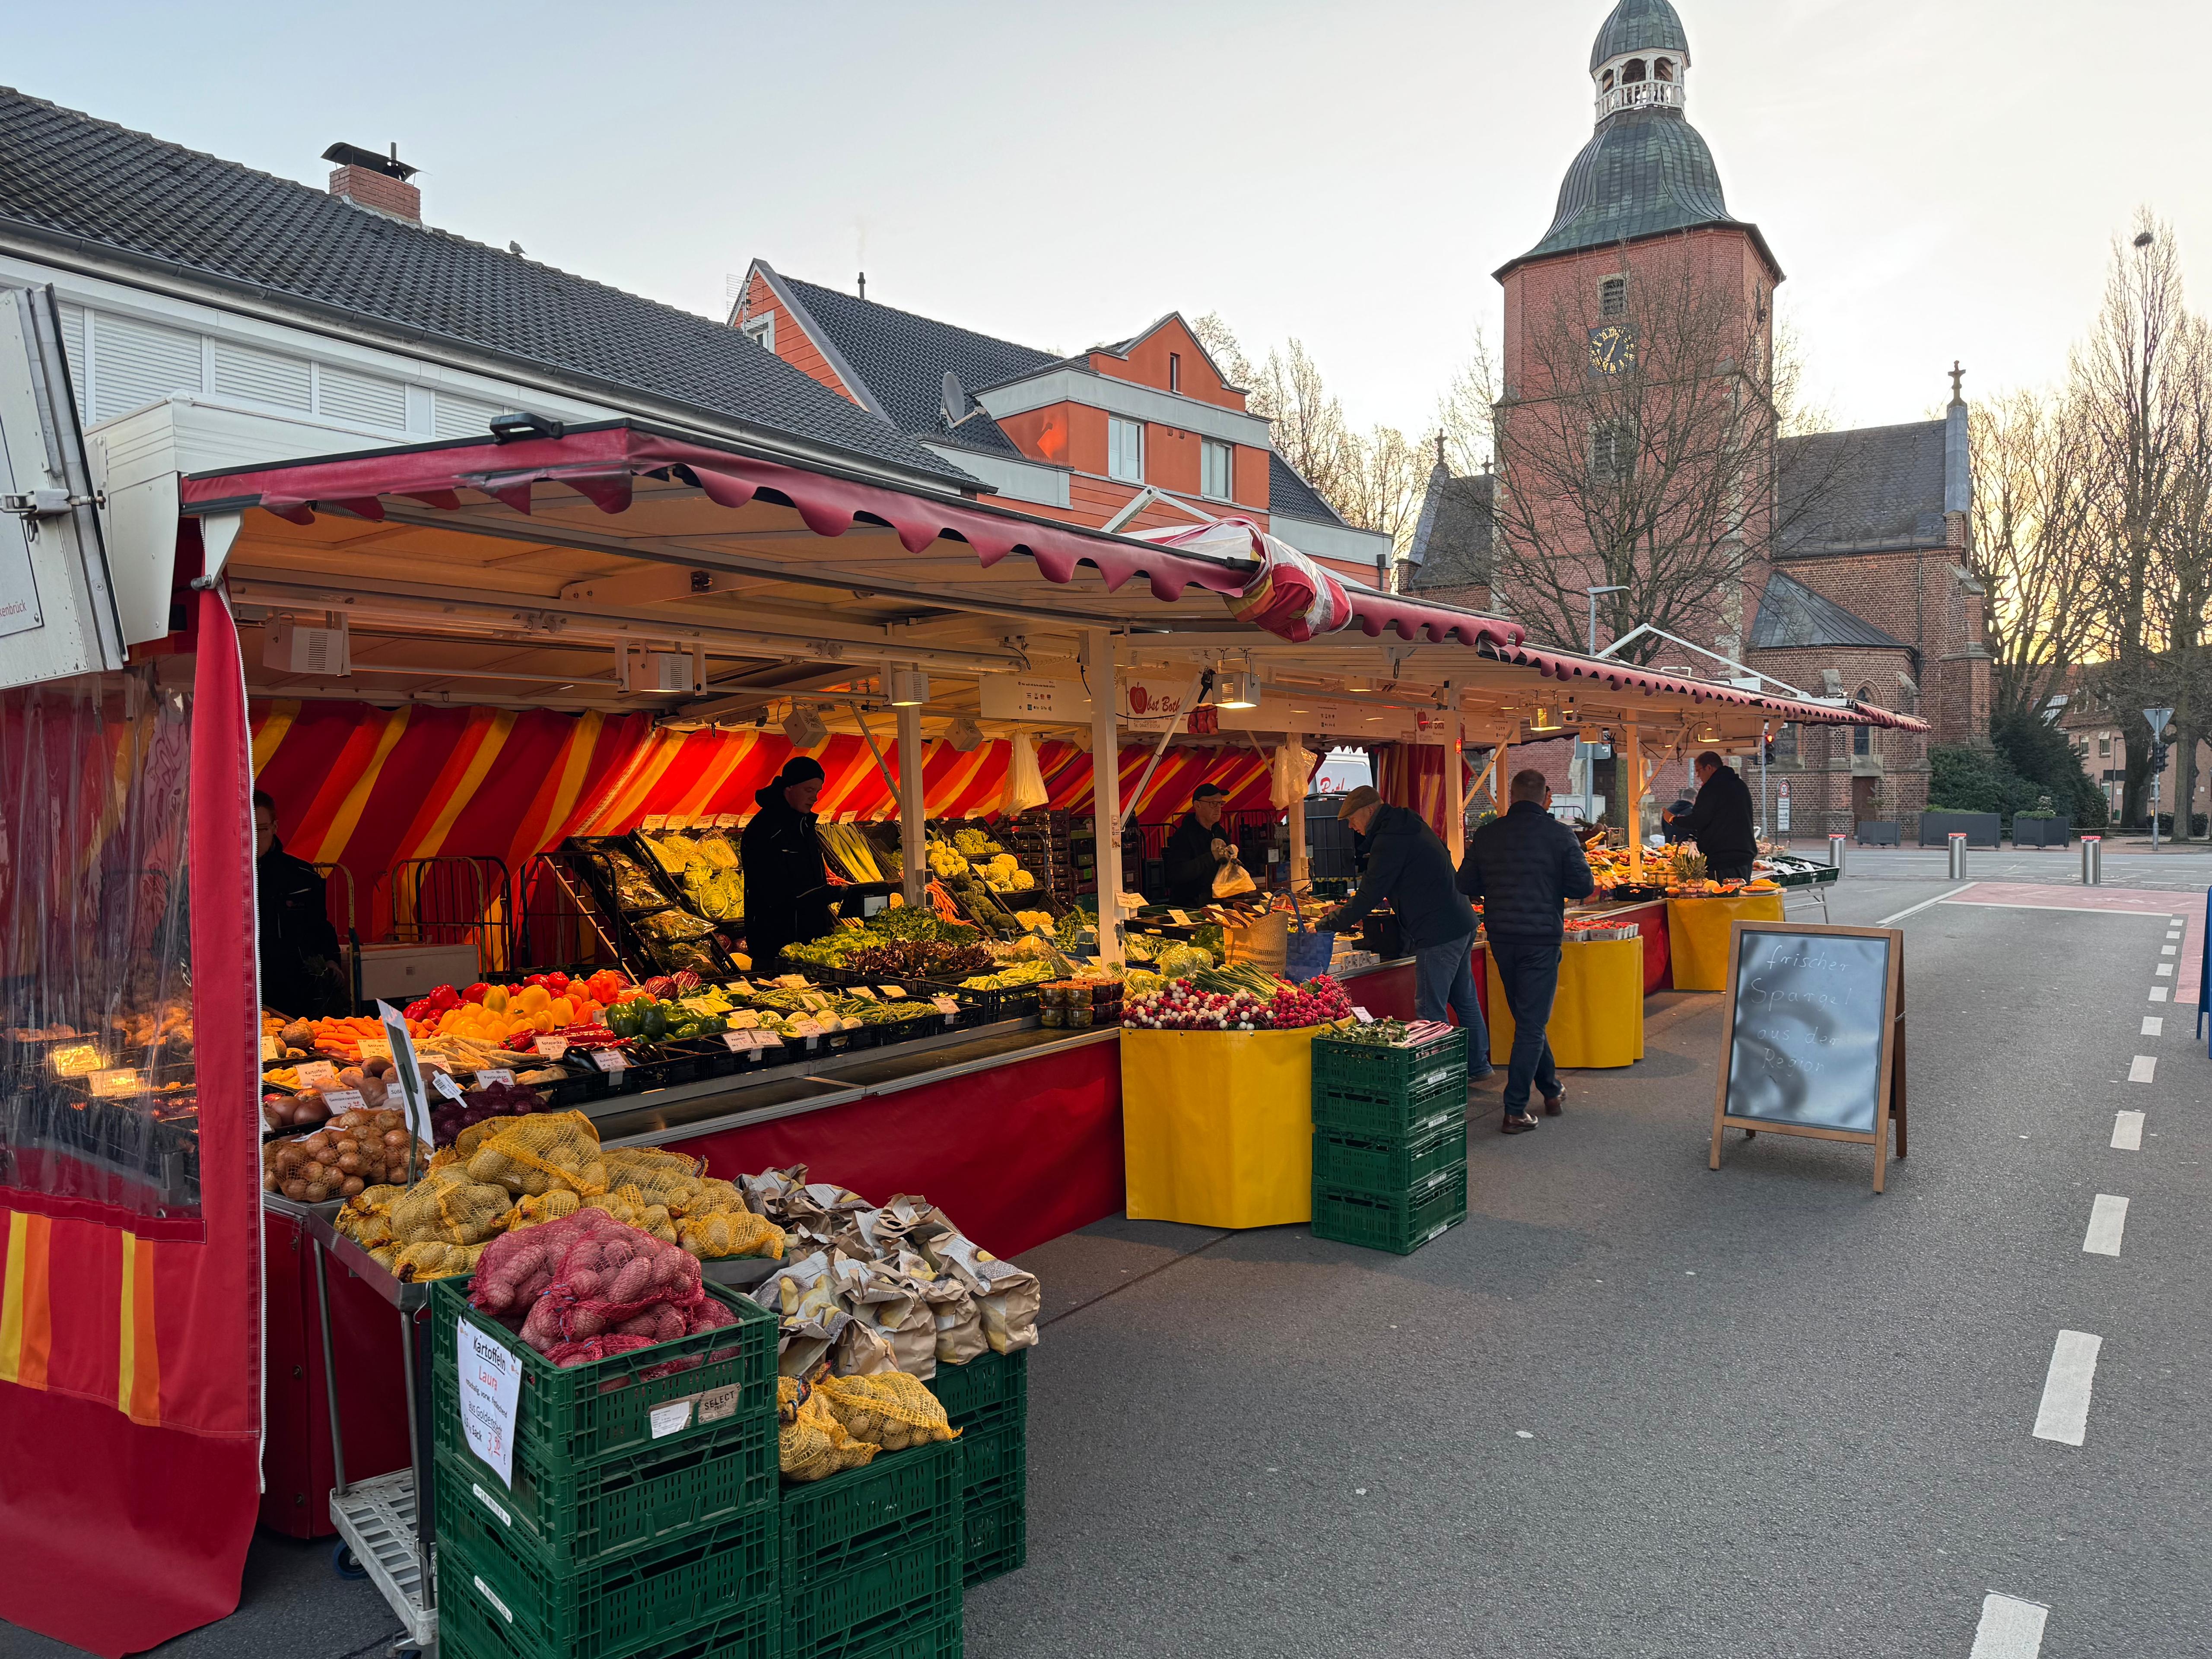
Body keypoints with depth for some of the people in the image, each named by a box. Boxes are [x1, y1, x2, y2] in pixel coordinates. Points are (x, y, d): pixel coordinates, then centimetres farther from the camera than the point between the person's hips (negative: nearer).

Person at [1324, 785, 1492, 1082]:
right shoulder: (1411, 826, 16)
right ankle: (1478, 1066, 28)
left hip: (1438, 934, -10)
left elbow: (1371, 893, -15)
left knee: (1430, 1010, -4)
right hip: (1462, 924, 10)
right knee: (1464, 1000, 18)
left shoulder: (1389, 840, -15)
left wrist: (1337, 923, -5)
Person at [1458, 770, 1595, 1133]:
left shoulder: (1486, 835, 1)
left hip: (1501, 938, 4)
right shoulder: (1559, 834, -7)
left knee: (1528, 1018, 20)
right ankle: (1515, 1111, -1)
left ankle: (1552, 1091, 33)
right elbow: (1584, 887, -7)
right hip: (1542, 937, -4)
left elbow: (1466, 886, 5)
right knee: (1532, 1023, 1)